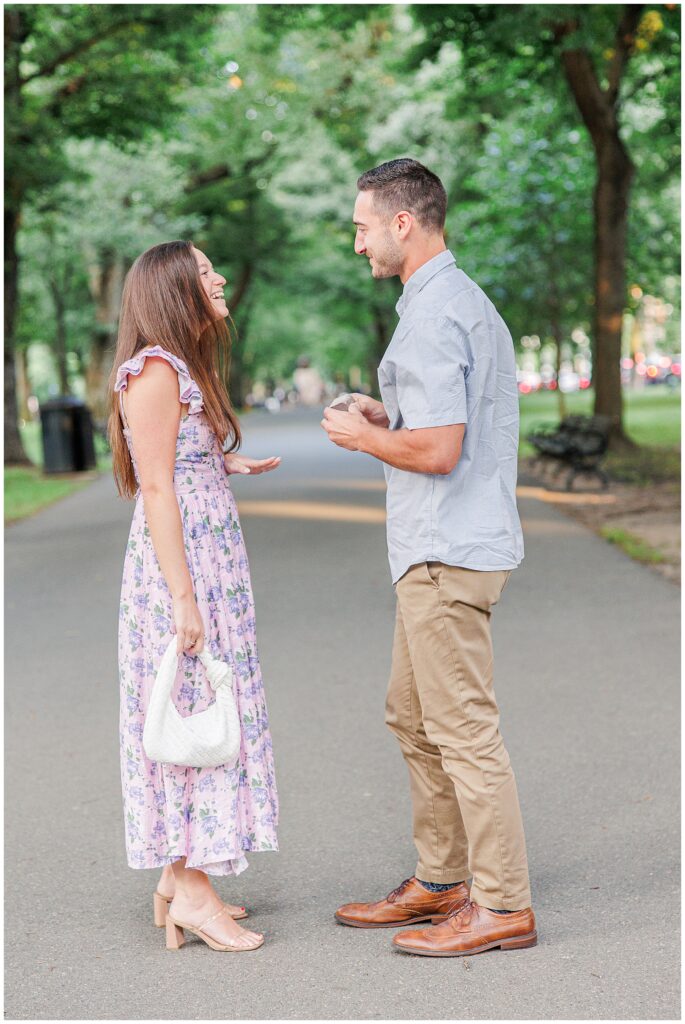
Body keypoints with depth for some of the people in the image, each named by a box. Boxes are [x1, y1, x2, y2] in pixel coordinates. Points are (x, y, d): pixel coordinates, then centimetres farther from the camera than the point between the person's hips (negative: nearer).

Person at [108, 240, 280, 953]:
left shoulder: (184, 368, 18)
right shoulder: (155, 370, -13)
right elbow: (155, 489, -18)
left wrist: (229, 466, 23)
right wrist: (184, 598, -21)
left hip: (209, 562, 10)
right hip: (179, 568, -10)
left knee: (200, 717, 11)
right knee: (191, 710, -6)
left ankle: (179, 880, 18)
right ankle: (193, 893, 0)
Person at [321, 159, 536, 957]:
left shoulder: (432, 317, -17)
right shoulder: (469, 301, 17)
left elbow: (438, 450, -24)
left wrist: (361, 437, -8)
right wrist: (390, 418, 14)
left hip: (446, 553, -11)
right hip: (442, 548, 11)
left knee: (463, 728, -5)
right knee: (413, 716, 17)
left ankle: (503, 905, 3)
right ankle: (439, 882, 25)